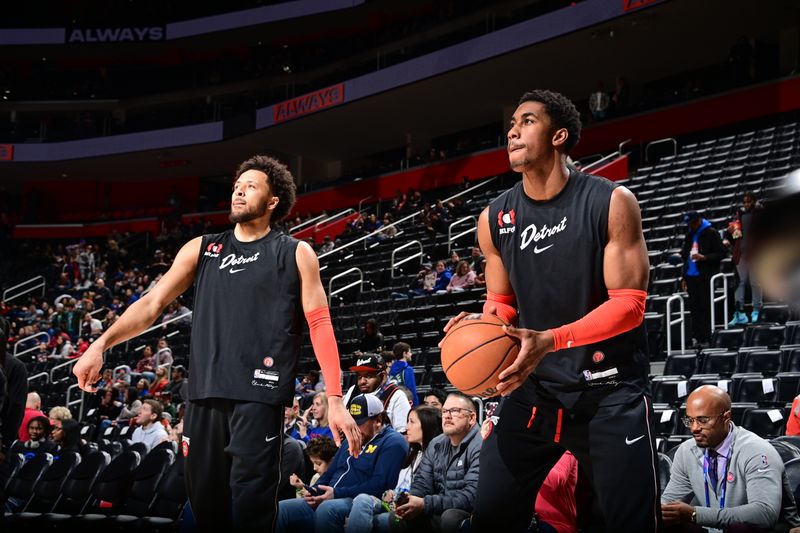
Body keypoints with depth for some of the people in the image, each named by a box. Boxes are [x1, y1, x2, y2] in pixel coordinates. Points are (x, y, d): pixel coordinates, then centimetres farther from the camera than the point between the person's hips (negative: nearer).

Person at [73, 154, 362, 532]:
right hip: (204, 393, 4)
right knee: (205, 502, 8)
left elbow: (320, 325, 1)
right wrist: (101, 344, -4)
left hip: (259, 393, -4)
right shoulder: (201, 249, 16)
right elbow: (152, 302, 10)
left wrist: (335, 401, -8)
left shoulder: (295, 255, 6)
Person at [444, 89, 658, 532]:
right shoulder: (494, 218, 3)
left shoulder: (611, 203, -10)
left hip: (609, 391, -4)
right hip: (533, 387, 4)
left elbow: (629, 304, -15)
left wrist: (550, 339, -27)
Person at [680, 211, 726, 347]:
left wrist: (704, 257, -19)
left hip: (705, 277, -6)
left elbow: (721, 253, -7)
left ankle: (705, 339, -4)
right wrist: (684, 277, 18)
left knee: (705, 308, -6)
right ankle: (697, 337, 8)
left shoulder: (710, 233, -4)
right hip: (691, 277, 6)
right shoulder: (689, 235, 17)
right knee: (694, 308, 5)